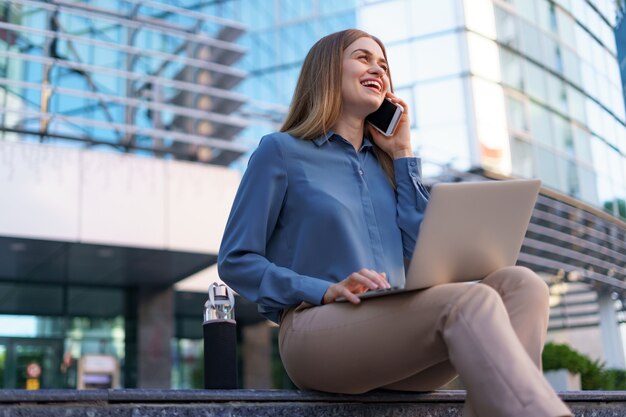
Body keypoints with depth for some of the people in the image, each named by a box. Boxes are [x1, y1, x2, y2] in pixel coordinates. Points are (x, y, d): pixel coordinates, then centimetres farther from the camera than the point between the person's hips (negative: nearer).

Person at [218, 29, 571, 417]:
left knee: (520, 283, -20)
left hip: (395, 327, 6)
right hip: (318, 327, -6)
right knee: (470, 302, -32)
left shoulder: (383, 163, 23)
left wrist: (403, 154, 15)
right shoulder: (280, 151, 8)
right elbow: (235, 260, 1)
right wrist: (326, 291, -15)